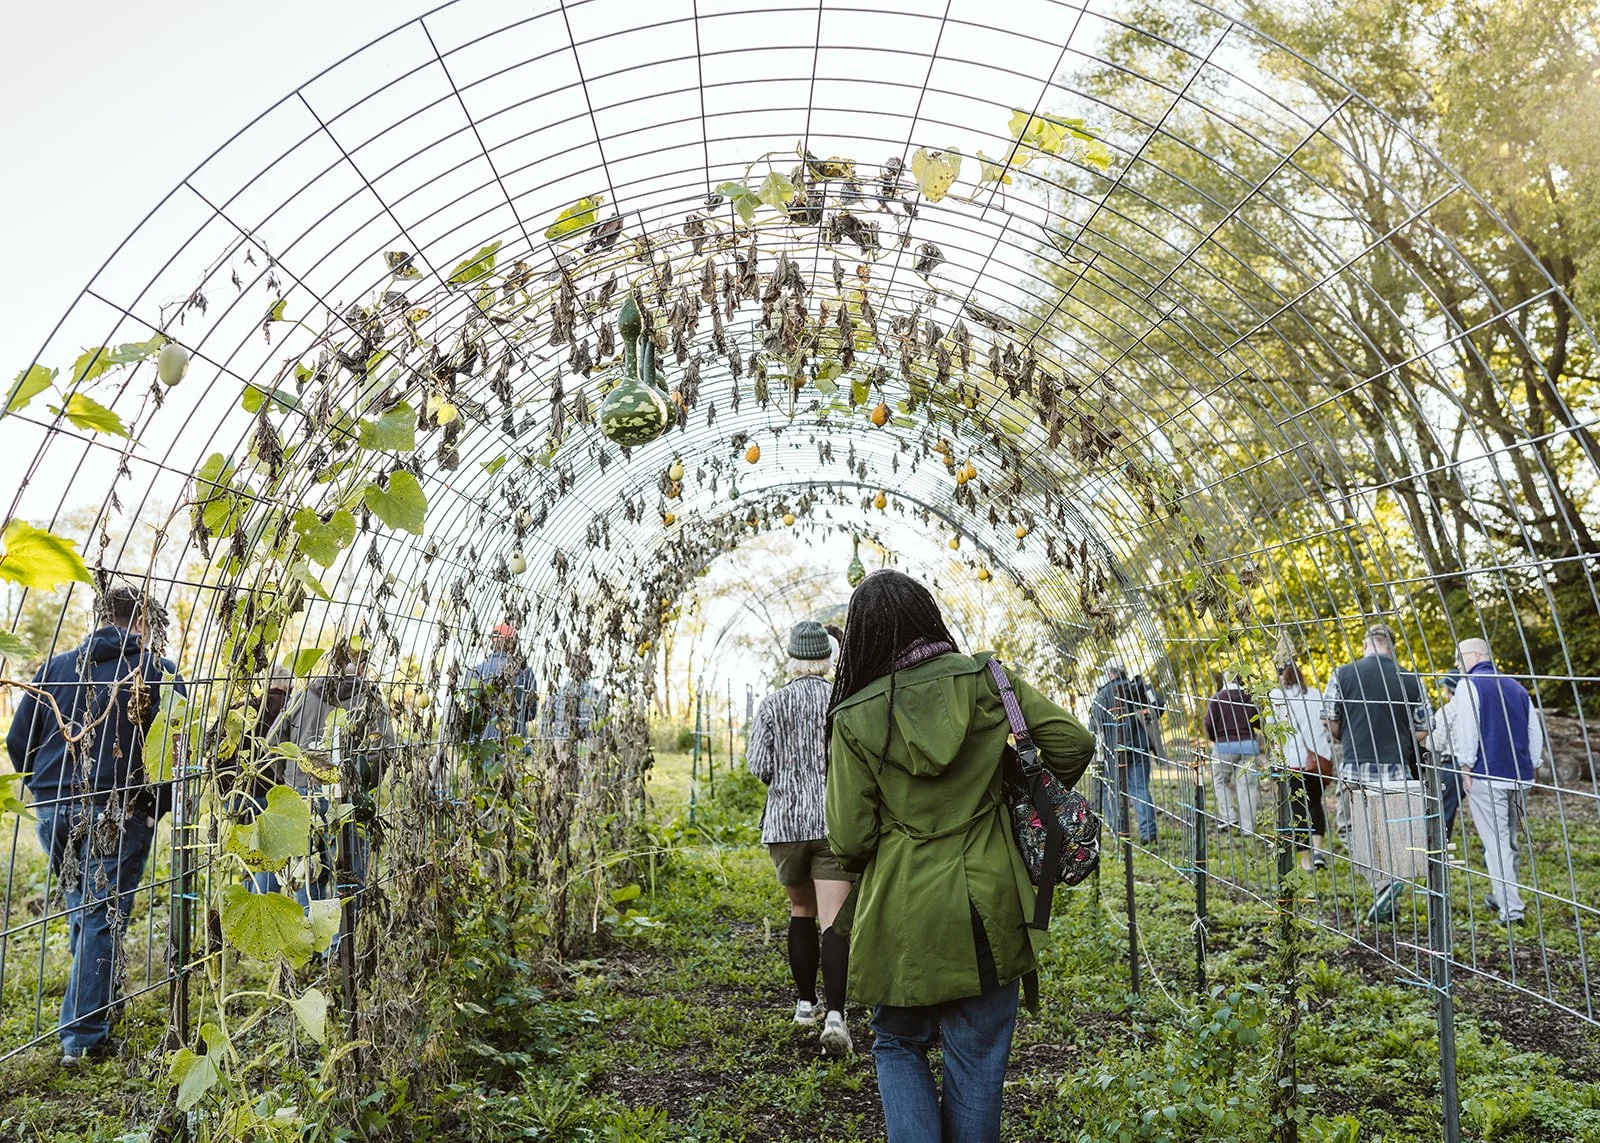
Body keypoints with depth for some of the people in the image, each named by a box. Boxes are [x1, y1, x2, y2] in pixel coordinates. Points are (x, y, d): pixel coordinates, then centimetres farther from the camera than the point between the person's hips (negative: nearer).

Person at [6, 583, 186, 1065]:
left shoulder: (57, 667, 8)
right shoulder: (158, 672, -4)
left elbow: (18, 741, 9)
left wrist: (46, 789, 20)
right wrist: (159, 804, 3)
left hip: (54, 811, 5)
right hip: (120, 812, -4)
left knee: (82, 913, 21)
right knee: (103, 919, 2)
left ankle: (96, 1009, 32)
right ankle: (83, 1036, 3)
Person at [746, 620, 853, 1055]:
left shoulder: (772, 704, 0)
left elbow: (758, 768, -2)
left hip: (786, 821, 2)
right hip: (835, 822, -1)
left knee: (801, 911, 19)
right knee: (833, 921, -3)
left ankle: (806, 1003, 26)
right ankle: (835, 1013, -16)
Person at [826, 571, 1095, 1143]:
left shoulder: (856, 718, -9)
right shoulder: (985, 681, -5)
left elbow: (849, 841, -9)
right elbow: (1073, 743, -4)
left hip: (903, 918, -1)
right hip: (987, 909, 2)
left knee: (899, 1045, 21)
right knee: (977, 1059, 15)